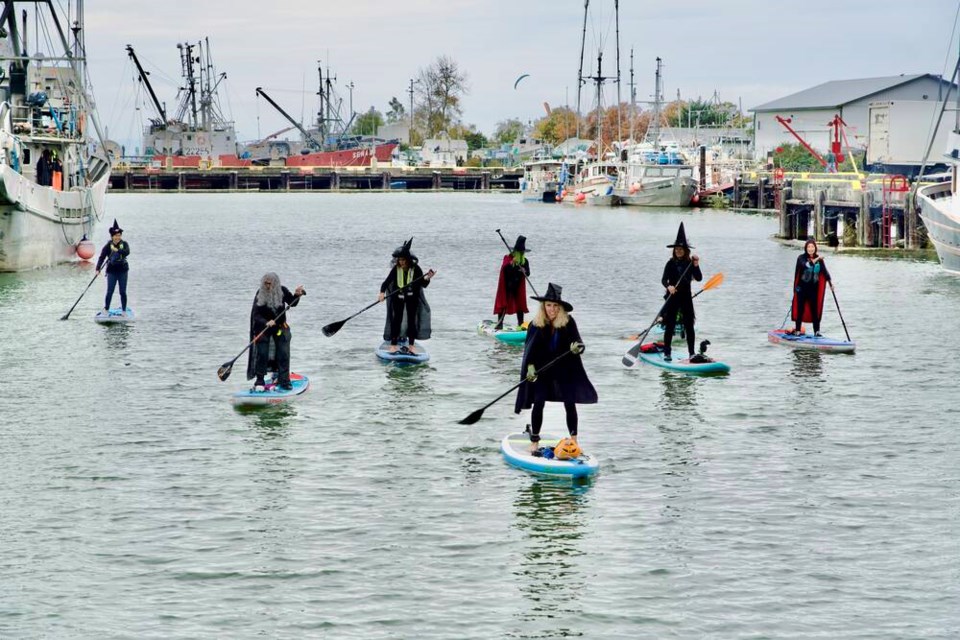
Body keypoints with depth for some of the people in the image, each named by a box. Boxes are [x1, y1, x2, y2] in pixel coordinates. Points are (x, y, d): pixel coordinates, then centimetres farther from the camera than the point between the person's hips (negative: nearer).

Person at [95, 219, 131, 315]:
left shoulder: (124, 244, 0)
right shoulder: (108, 246, -4)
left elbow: (127, 252, -19)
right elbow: (102, 257, -10)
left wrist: (118, 250, -32)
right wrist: (98, 269, -20)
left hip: (123, 271, 1)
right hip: (112, 271, -1)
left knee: (123, 292, 5)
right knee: (110, 292, -4)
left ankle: (124, 311, 14)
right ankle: (106, 310, 7)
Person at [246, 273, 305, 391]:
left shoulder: (282, 291, -8)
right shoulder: (260, 294, -15)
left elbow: (292, 303, -2)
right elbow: (256, 315, -18)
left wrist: (297, 295, -22)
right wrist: (266, 323, -35)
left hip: (280, 327, 2)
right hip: (263, 327, -2)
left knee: (283, 354, -2)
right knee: (262, 354, -4)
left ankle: (284, 381, 5)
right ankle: (259, 381, 6)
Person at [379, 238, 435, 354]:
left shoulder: (416, 269, -9)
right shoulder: (396, 269, -7)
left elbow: (423, 285, -8)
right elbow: (387, 281, -11)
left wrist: (427, 279, -28)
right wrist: (382, 292, -26)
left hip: (412, 297, 0)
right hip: (398, 297, 0)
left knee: (412, 320, 3)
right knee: (397, 319, -1)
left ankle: (411, 345, 10)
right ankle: (393, 344, 3)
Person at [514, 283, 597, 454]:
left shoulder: (568, 322, -9)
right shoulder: (536, 324, -7)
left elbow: (577, 341, -14)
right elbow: (530, 348, -4)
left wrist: (577, 347, -37)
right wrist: (530, 366, -17)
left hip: (564, 369, 0)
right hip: (541, 369, 0)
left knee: (570, 403, -1)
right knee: (538, 403, -4)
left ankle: (574, 442, 7)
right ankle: (534, 441, 8)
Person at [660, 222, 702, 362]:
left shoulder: (690, 263, 2)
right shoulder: (671, 264, -3)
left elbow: (699, 278, -6)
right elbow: (664, 279, -10)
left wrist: (696, 265, -20)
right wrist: (669, 286, -31)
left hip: (686, 297, 2)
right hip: (672, 297, -2)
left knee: (689, 325, 3)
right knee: (670, 326, -1)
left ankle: (692, 353, 10)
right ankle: (666, 353, 4)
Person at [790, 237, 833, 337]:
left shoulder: (819, 259, 5)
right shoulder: (801, 258, -5)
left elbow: (824, 271, 4)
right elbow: (804, 265, -25)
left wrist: (830, 281, -6)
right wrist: (813, 261, -36)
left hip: (814, 288, 3)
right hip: (802, 288, -2)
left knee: (815, 310, 2)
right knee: (800, 309, 0)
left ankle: (816, 331, 5)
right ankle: (797, 330, 7)